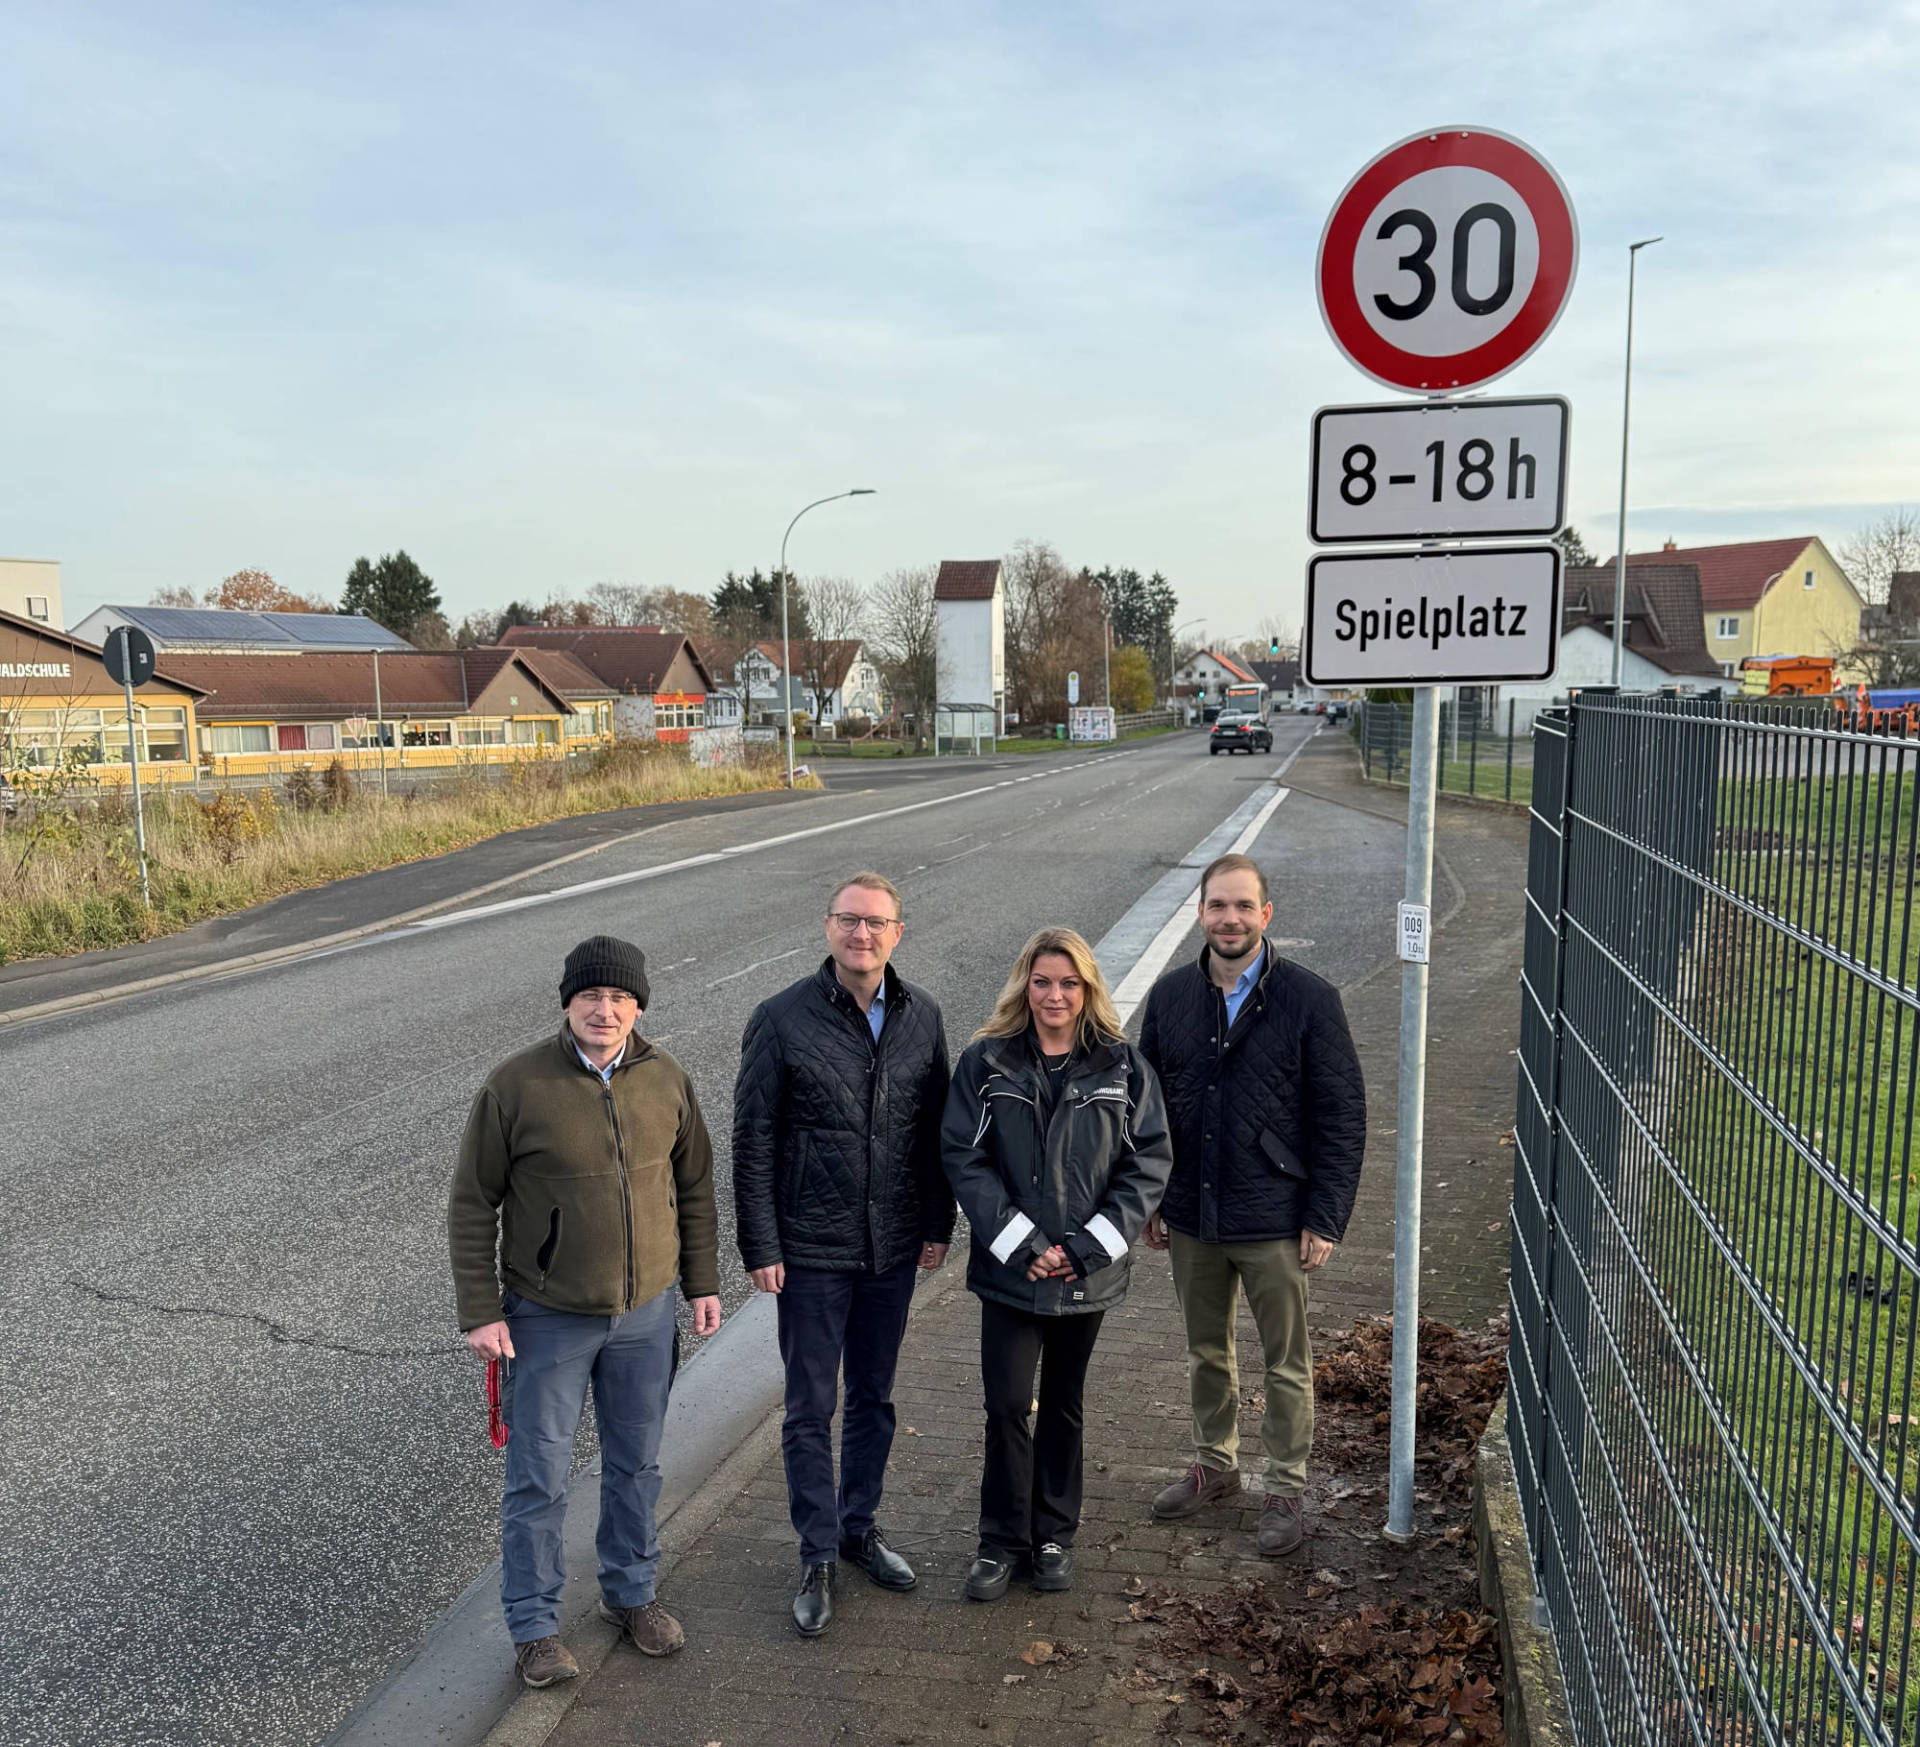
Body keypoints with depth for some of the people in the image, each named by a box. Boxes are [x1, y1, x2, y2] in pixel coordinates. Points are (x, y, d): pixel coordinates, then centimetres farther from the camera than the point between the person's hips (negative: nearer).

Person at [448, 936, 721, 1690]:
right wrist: (480, 1311, -10)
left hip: (646, 1315, 4)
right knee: (538, 1479, 7)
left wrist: (702, 1282, 7)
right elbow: (472, 1205, -8)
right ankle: (534, 1625, 25)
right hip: (548, 1318, -3)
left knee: (636, 1465, 18)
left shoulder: (666, 1079, -4)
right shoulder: (517, 1084, -15)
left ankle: (630, 1592, 39)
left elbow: (694, 1187, 8)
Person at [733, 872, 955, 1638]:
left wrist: (938, 1224, 7)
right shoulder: (782, 1020, -12)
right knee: (810, 1409, 7)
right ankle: (818, 1557, 21)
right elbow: (752, 1143, -8)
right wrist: (760, 1247, -10)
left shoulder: (921, 1015, 0)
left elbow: (934, 1128, 8)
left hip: (894, 1247, 4)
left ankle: (860, 1525, 36)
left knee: (874, 1397, 18)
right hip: (812, 1251, -4)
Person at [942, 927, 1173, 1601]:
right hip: (1009, 1270, -1)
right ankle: (1002, 1540, 19)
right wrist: (1021, 1243, -14)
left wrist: (1089, 1246, -12)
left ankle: (1053, 1536, 32)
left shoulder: (1122, 1066, -2)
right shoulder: (985, 1062, -4)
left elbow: (1149, 1162, -3)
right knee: (1006, 1405, 0)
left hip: (1087, 1273, 1)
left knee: (1064, 1404, 15)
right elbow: (963, 1158, -7)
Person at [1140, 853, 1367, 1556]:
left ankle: (1286, 1492, 26)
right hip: (1191, 1218, 4)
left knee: (1286, 1365, 10)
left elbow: (1343, 1116, -8)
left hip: (1275, 1223, -4)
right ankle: (1215, 1466, 39)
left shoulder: (1309, 1000, -10)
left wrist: (1325, 1219, -11)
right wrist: (1150, 1201, 7)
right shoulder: (1170, 996, 2)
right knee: (1206, 1353, 19)